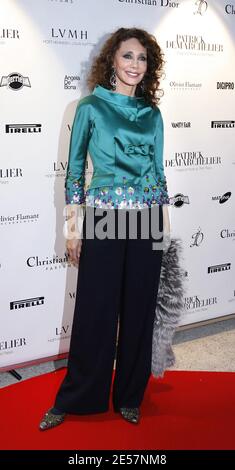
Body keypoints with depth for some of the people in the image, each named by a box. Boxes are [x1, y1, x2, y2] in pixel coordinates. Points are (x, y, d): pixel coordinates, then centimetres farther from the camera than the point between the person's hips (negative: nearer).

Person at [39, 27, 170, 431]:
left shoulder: (152, 113, 10)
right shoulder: (90, 106, 0)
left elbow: (158, 169, 14)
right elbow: (75, 167, 0)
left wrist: (165, 227, 11)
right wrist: (73, 228, -4)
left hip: (147, 219, 3)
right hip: (103, 218, -3)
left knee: (139, 309, 9)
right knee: (94, 310, 3)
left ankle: (129, 396, 27)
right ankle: (74, 398, 22)